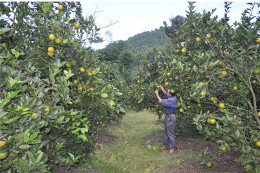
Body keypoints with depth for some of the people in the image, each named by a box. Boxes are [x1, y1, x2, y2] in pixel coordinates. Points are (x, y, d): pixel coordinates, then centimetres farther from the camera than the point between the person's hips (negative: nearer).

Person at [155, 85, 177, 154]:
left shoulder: (171, 100, -24)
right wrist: (160, 86, 18)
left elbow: (160, 101, -18)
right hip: (167, 117, 10)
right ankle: (166, 145, 28)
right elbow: (165, 92, 17)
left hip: (171, 117, -10)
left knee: (171, 133, -2)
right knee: (166, 132, 17)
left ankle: (172, 148, 9)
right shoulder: (172, 97, 2)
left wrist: (157, 93, -4)